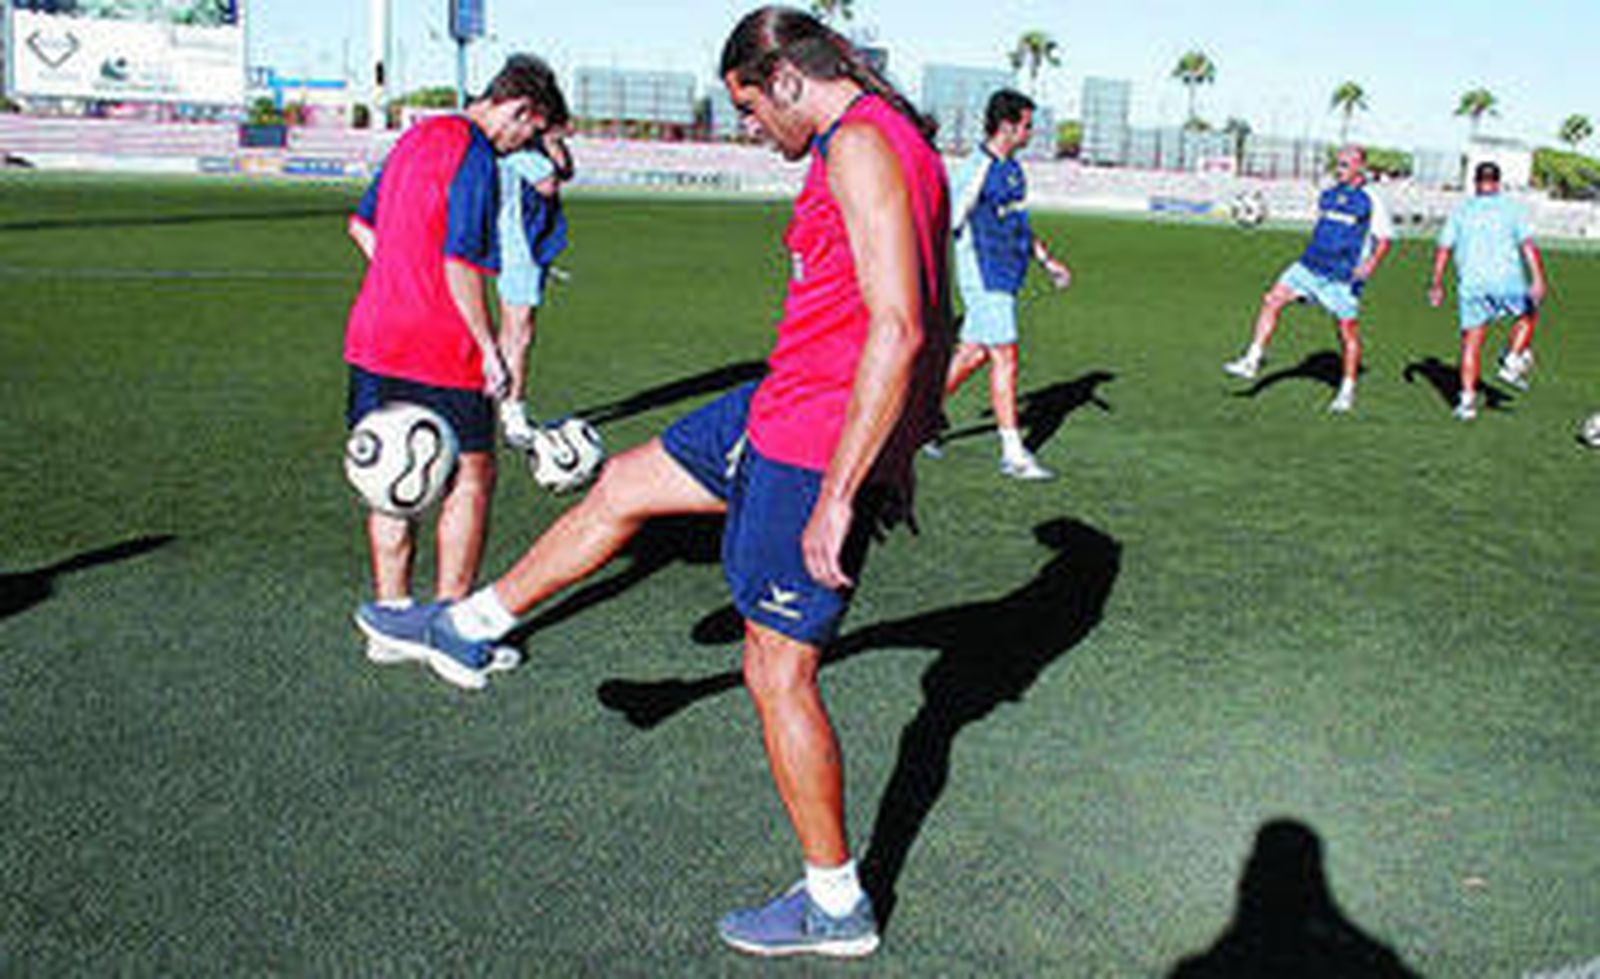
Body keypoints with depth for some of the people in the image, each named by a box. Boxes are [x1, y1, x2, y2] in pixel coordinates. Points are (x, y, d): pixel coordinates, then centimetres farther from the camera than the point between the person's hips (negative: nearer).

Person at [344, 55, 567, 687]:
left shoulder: (419, 136, 14)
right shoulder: (476, 160, -14)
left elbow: (362, 225, 21)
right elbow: (461, 267, -20)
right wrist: (489, 349, -13)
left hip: (374, 341, 9)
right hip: (439, 351, -8)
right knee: (471, 479, 4)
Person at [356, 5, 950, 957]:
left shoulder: (859, 145, -19)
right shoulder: (891, 140, 13)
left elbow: (899, 330, -28)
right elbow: (936, 329, 18)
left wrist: (837, 495, -26)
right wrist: (901, 457, 24)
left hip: (819, 449, -10)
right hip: (782, 410, 10)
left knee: (778, 671, 1)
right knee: (622, 486, 20)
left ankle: (837, 906, 18)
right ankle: (471, 624, 40)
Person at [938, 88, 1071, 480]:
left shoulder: (1011, 167, 13)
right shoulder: (977, 170, -17)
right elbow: (948, 226, -16)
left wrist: (1047, 260, 22)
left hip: (1005, 279, 9)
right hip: (986, 281, -9)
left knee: (972, 354, 14)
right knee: (1005, 360, -7)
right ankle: (1013, 454, -2)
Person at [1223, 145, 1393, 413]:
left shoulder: (1370, 202, -5)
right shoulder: (1328, 196, 11)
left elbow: (1385, 238, -3)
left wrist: (1370, 265, -17)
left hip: (1343, 278, -5)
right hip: (1310, 267, 5)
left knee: (1348, 333, 2)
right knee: (1272, 300, -10)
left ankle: (1347, 392, 16)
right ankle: (1251, 362, -8)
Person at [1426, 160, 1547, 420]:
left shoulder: (1461, 210, 10)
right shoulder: (1511, 208, 5)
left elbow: (1443, 249, 6)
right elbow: (1528, 245, -6)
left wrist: (1437, 285, 13)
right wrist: (1538, 280, -11)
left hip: (1471, 284, 1)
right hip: (1507, 280, -1)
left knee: (1471, 342, 5)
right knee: (1528, 316, 26)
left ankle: (1468, 400, -1)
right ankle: (1512, 362, 12)